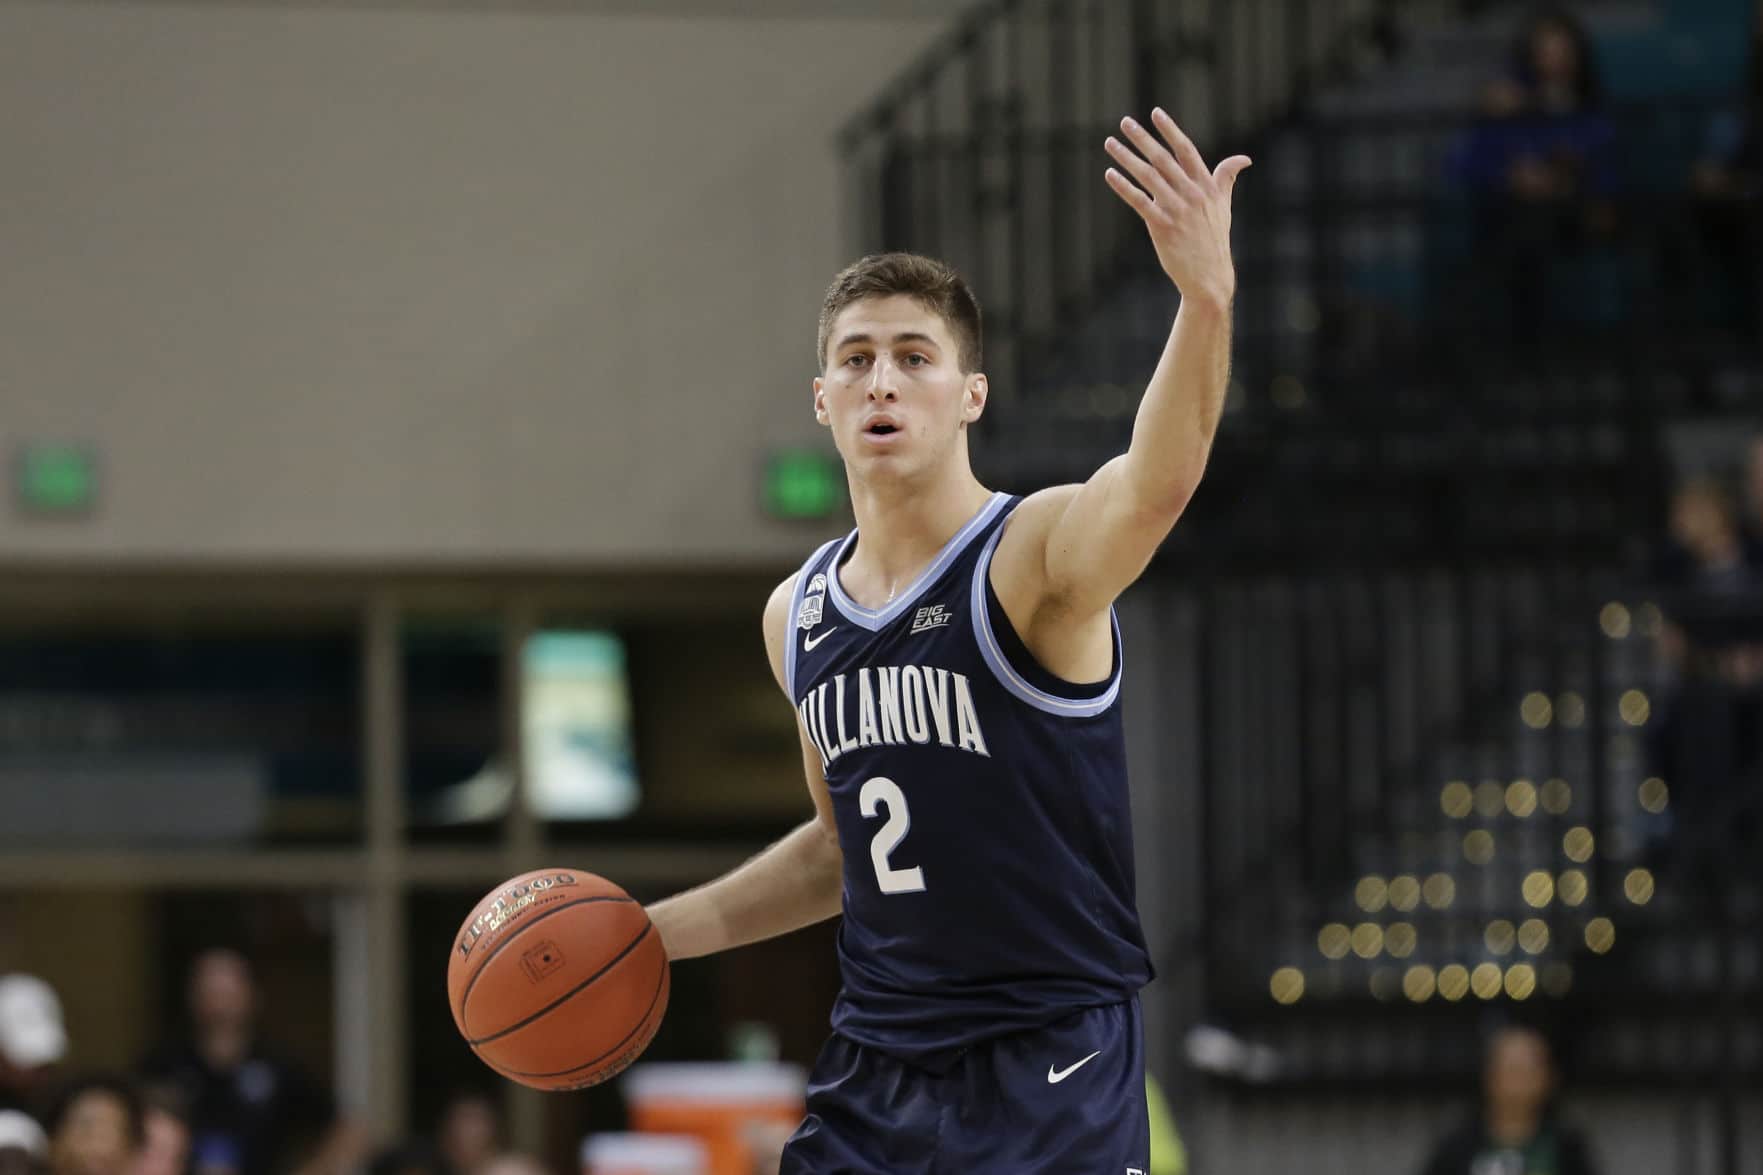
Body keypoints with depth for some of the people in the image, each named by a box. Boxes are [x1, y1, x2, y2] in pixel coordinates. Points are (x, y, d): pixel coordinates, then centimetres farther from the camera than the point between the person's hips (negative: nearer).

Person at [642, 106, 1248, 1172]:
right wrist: (662, 931, 19)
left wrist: (1206, 300, -53)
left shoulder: (1040, 556, -11)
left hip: (1050, 1078, -6)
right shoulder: (799, 615, 10)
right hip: (873, 1076, 6)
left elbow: (1158, 483, -35)